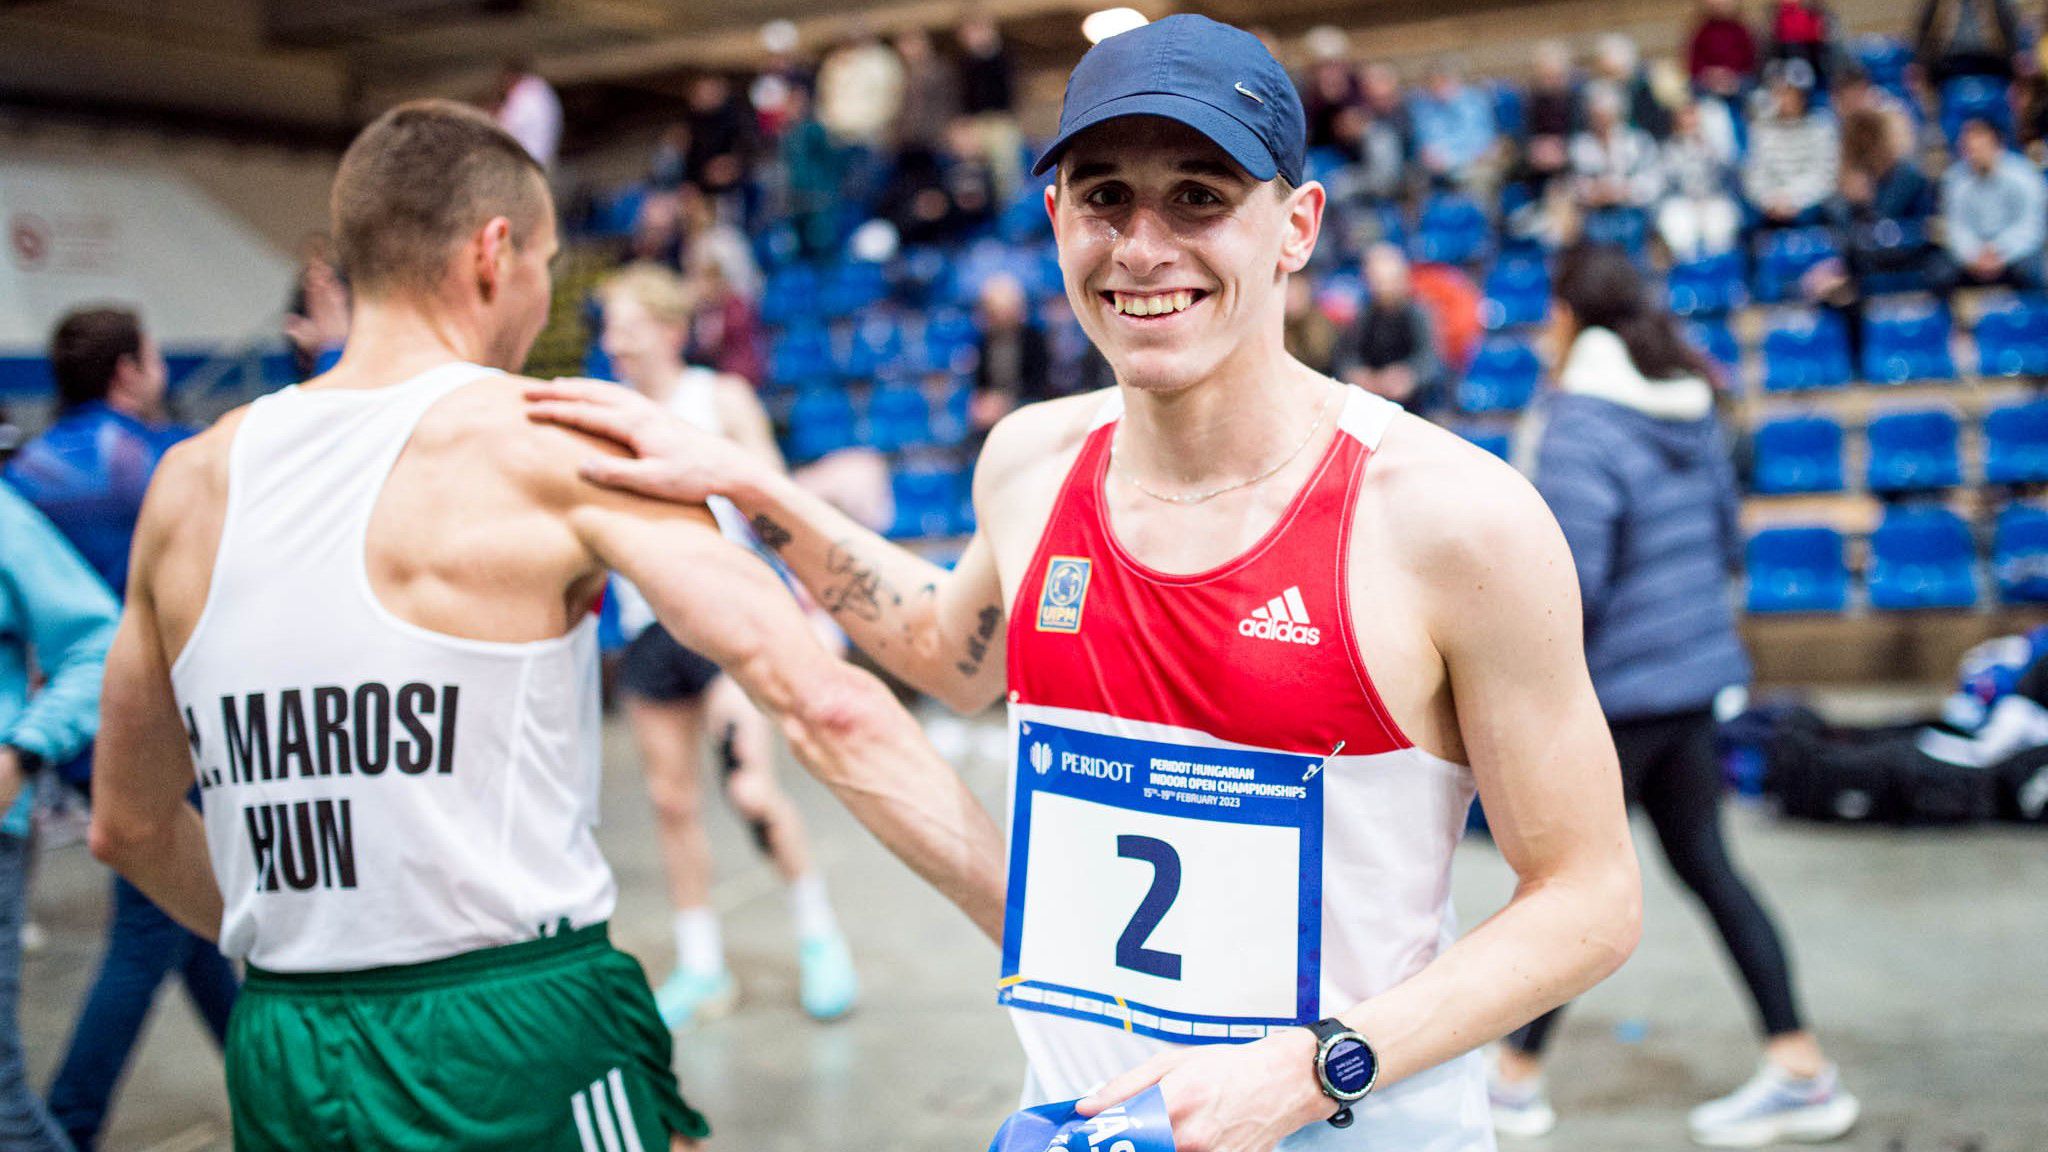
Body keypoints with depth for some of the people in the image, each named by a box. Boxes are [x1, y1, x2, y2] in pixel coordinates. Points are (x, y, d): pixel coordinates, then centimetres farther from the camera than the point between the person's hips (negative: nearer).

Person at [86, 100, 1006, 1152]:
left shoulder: (191, 483, 7)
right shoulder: (558, 445, -9)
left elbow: (128, 828, 19)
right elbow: (826, 706, -18)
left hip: (278, 1064, 6)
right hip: (521, 1044, -5)